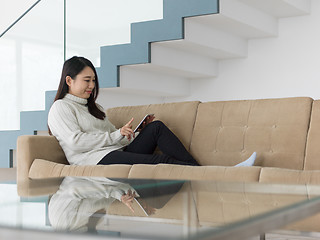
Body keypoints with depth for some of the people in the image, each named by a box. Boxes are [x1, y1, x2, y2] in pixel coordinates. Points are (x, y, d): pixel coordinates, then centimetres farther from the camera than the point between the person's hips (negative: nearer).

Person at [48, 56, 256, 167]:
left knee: (157, 127, -13)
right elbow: (75, 142, -11)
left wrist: (142, 132, 6)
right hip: (97, 160, -8)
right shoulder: (60, 108, 5)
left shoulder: (94, 107, 30)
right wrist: (117, 135, -11)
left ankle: (197, 169, -21)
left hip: (119, 152, 8)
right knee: (161, 161, -26)